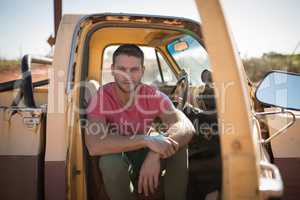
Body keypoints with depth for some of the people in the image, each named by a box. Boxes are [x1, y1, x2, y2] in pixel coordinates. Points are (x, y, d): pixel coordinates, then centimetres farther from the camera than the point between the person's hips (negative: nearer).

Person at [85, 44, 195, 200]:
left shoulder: (153, 95, -16)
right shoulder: (101, 98, -23)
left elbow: (187, 127, -27)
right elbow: (93, 145, -38)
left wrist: (155, 153, -45)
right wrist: (147, 140, -43)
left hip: (146, 154, 3)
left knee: (178, 146, -23)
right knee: (111, 162, -35)